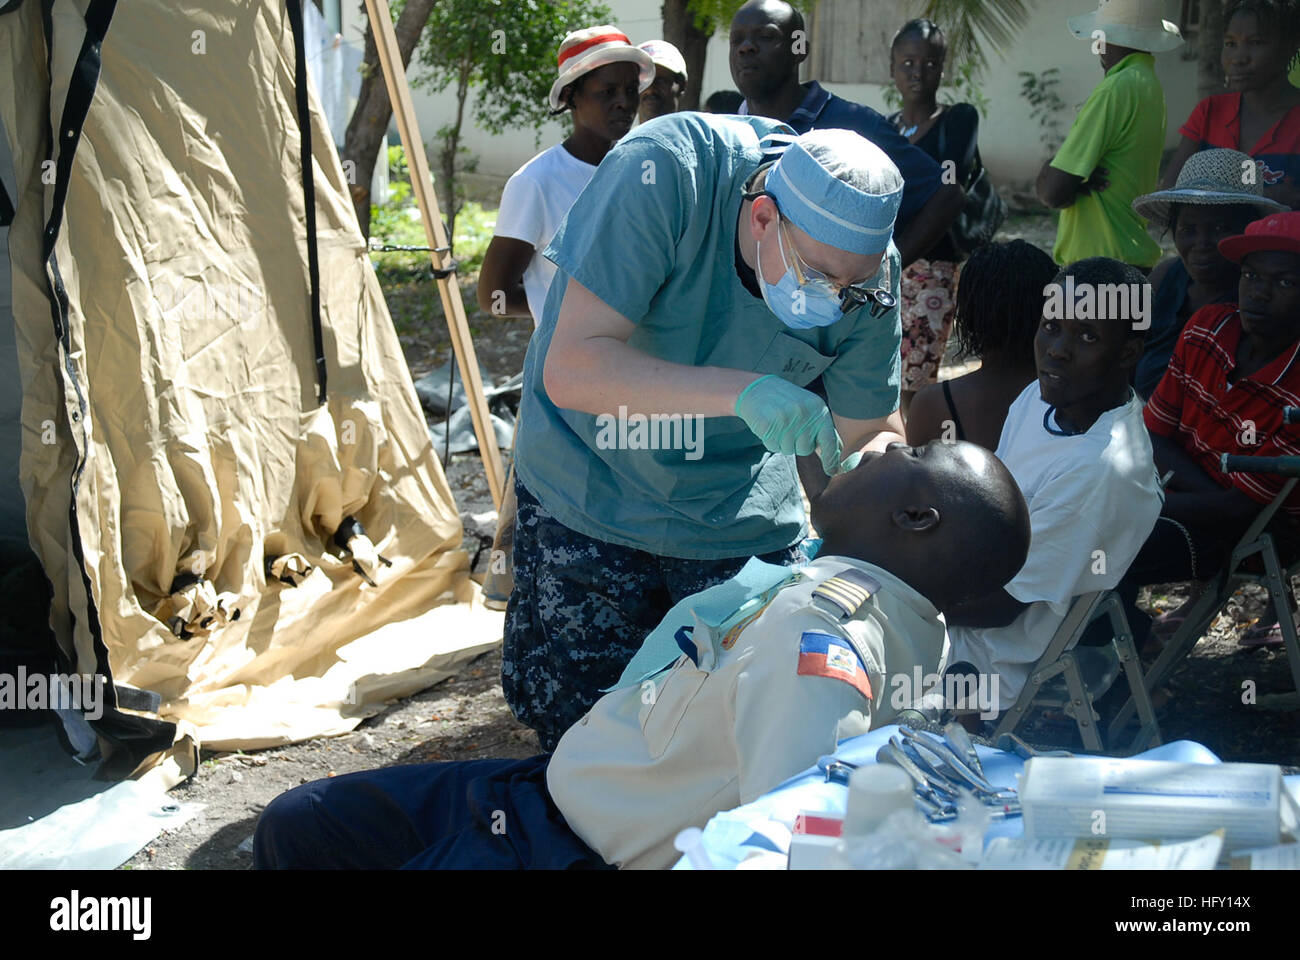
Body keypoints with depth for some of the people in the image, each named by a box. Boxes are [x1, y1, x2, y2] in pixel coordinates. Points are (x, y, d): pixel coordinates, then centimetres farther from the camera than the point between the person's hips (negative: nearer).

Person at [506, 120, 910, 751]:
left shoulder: (867, 267, -18)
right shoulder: (661, 172, -31)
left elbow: (867, 430, -6)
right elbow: (571, 369, -35)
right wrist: (741, 391, -45)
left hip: (742, 516, 3)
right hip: (590, 493, -2)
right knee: (572, 716, 2)